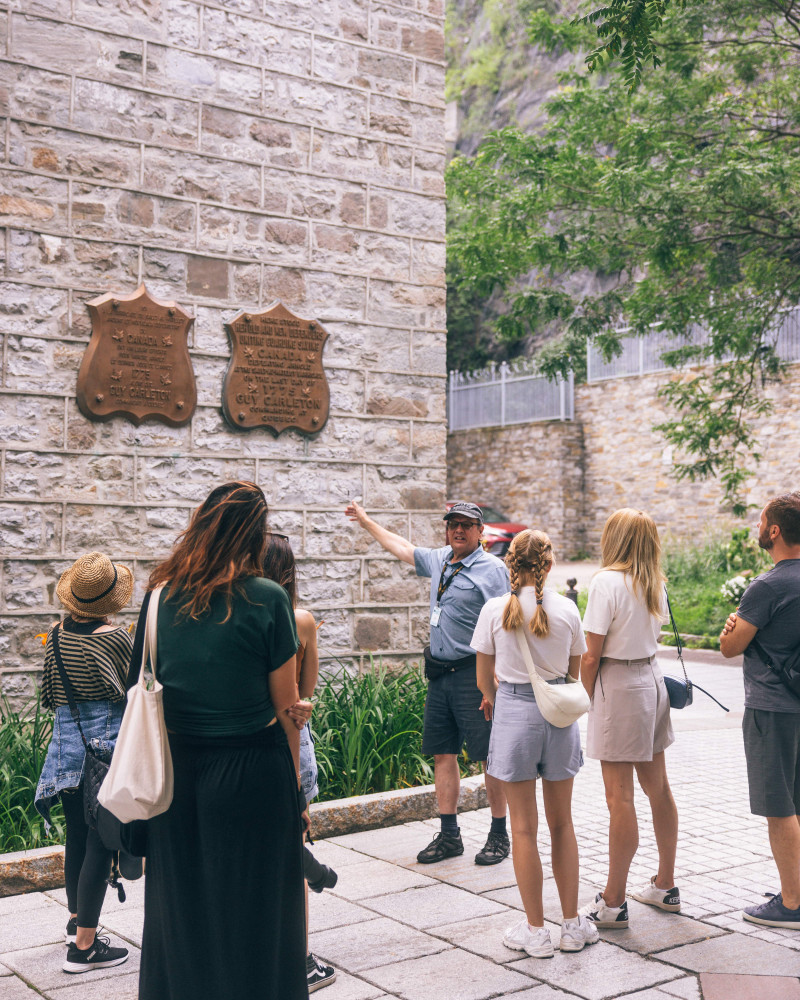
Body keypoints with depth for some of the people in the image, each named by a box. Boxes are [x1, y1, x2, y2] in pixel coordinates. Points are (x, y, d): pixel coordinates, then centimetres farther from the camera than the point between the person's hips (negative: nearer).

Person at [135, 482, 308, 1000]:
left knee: (180, 910, 17)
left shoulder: (161, 594, 0)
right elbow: (286, 708, -7)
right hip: (251, 771, -4)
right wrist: (295, 787, 2)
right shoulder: (266, 599, -12)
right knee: (251, 915, 10)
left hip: (176, 769, 4)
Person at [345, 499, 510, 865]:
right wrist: (367, 522, 40)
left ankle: (499, 835, 10)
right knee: (443, 754, 9)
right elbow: (403, 548, 31)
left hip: (474, 673, -7)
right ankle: (449, 836, 18)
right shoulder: (439, 560, 13)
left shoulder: (492, 569, -8)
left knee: (490, 756, -1)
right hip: (439, 672, 7)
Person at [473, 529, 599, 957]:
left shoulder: (495, 610, -8)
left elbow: (484, 681, 1)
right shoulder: (566, 609, -3)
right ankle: (572, 925, 21)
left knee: (524, 826, 7)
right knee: (562, 823, 15)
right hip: (559, 713, 2)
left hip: (514, 712, -2)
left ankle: (535, 931, 14)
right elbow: (574, 674, 8)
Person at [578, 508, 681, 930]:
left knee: (619, 797, -3)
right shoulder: (655, 583, 7)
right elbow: (651, 636, 13)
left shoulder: (607, 581, -16)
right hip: (652, 678, 8)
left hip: (619, 686, -8)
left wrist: (586, 701, -2)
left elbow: (592, 656, -15)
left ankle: (613, 902, 5)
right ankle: (665, 886, 28)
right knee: (657, 787, 16)